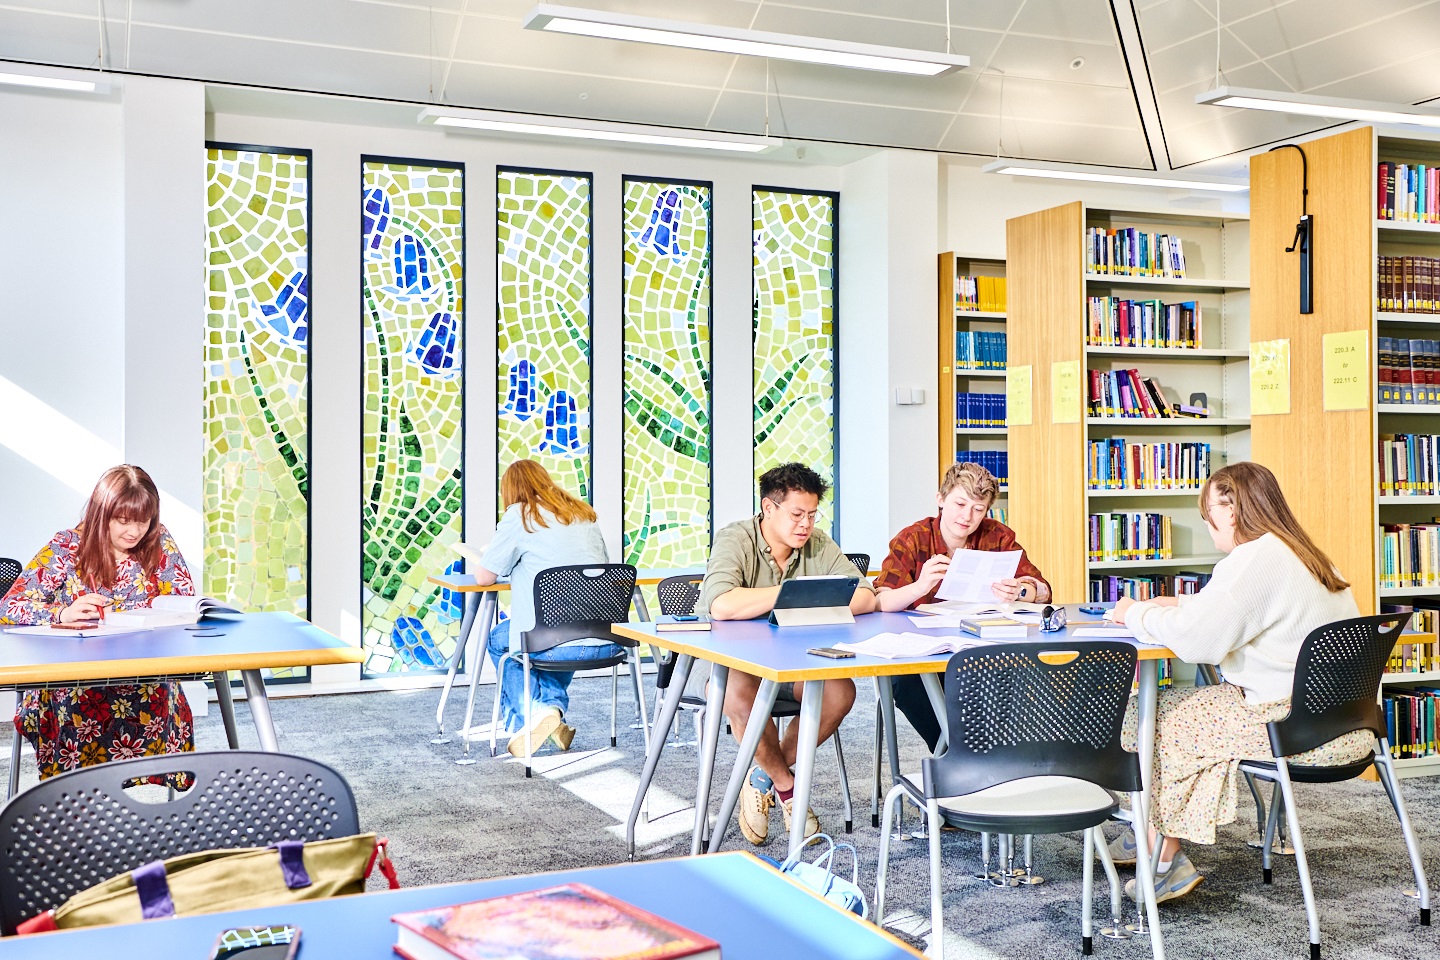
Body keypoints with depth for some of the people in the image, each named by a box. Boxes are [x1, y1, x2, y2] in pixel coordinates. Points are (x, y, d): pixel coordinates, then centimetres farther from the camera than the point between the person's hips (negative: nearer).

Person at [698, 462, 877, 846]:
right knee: (740, 690, -37)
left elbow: (865, 598, -10)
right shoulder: (735, 540, -16)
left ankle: (762, 777, -1)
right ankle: (785, 785, -9)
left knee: (841, 691, -21)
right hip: (725, 659, -5)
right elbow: (721, 604, -35)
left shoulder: (818, 545, 0)